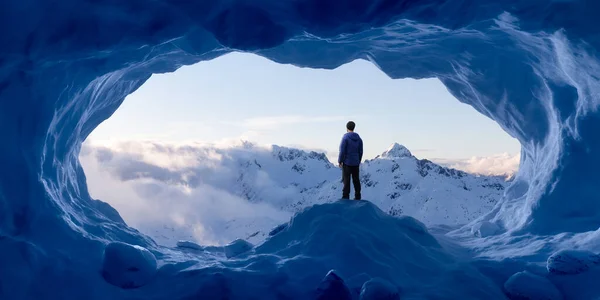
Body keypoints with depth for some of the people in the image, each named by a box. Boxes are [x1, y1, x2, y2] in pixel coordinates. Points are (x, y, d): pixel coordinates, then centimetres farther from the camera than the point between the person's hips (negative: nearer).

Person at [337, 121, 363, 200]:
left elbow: (342, 151, -14)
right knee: (356, 180, 11)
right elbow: (360, 151, 9)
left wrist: (340, 161, -5)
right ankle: (357, 197, 15)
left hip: (347, 162, -5)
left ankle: (345, 197, -3)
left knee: (346, 180, -2)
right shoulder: (359, 138, 6)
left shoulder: (345, 137, -11)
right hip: (356, 163, 5)